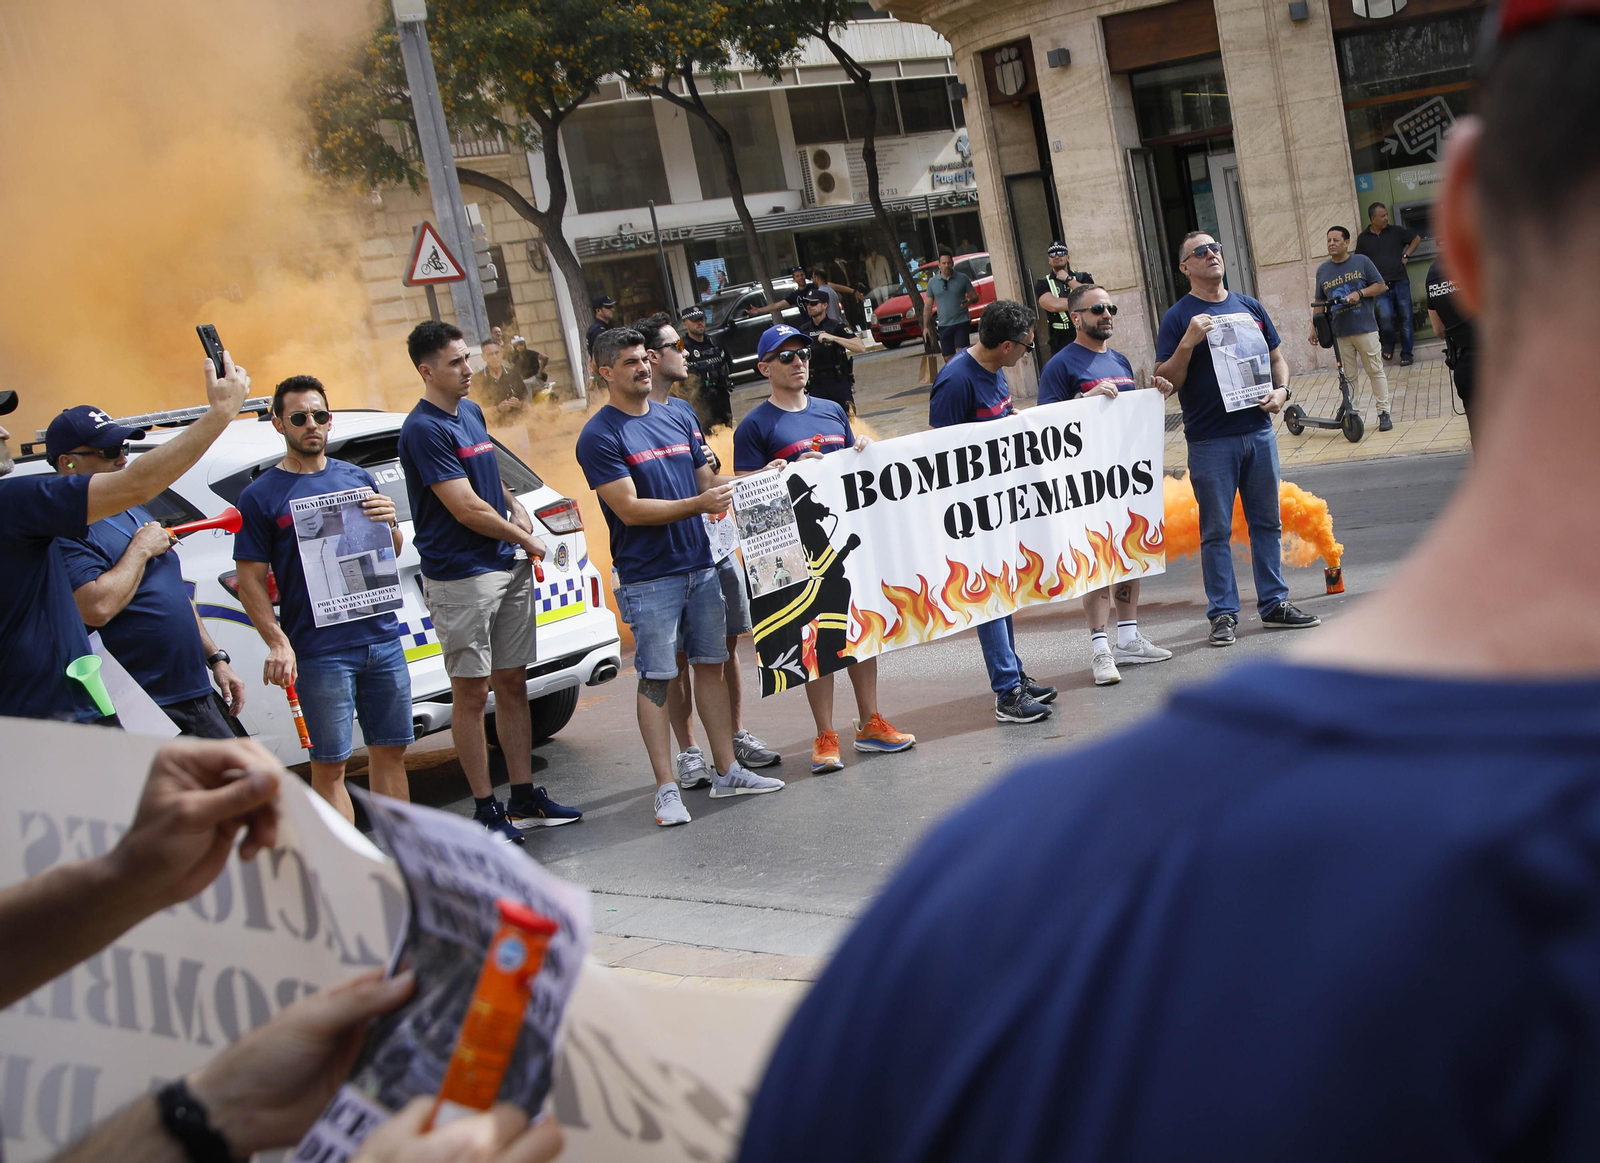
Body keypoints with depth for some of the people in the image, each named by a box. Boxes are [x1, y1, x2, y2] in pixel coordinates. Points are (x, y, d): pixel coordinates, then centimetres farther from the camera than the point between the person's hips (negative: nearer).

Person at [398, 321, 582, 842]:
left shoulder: (471, 413, 13)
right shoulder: (424, 429, -14)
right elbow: (467, 509, -17)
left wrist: (515, 506, 6)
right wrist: (527, 541, -4)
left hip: (508, 567, 8)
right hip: (460, 578, -8)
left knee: (513, 683, 11)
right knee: (472, 693, -1)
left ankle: (525, 798, 19)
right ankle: (486, 808, 6)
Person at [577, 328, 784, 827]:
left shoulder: (675, 419, 12)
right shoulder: (599, 436, -9)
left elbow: (707, 479, 20)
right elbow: (630, 509, -16)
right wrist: (697, 504, -21)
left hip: (699, 565, 7)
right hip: (648, 576, -6)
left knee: (711, 664, 11)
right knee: (656, 679, -2)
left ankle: (727, 770, 19)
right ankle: (667, 787, 2)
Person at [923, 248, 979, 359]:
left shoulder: (962, 279, 1)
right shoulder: (932, 282, 7)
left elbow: (975, 296, 6)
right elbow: (928, 306, 9)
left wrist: (969, 301, -18)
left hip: (962, 322, -3)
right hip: (944, 325, 3)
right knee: (948, 358, 5)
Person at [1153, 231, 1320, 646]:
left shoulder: (1249, 307, 11)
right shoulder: (1178, 317, -3)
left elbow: (1277, 358, 18)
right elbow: (1165, 383, -7)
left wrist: (1281, 390, -1)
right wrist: (1188, 343, -21)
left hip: (1258, 430, 5)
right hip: (1210, 440, -4)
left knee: (1267, 523, 11)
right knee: (1216, 531, 1)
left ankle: (1274, 604, 20)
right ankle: (1223, 613, 7)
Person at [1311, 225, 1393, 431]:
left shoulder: (1362, 262, 2)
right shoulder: (1322, 270, 10)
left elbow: (1381, 286, 2)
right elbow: (1320, 302, 15)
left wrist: (1360, 293, -13)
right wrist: (1315, 328, 11)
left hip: (1365, 329, -2)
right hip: (1340, 333, 2)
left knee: (1375, 371, 1)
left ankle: (1383, 412, 6)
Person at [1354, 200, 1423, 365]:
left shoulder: (1395, 232, 6)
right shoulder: (1363, 239, 7)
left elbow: (1416, 237, 18)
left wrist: (1406, 255, 8)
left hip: (1400, 283, 1)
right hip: (1382, 287, -1)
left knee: (1405, 318, 3)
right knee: (1385, 316, -20)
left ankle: (1406, 354, 14)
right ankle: (1389, 345, 9)